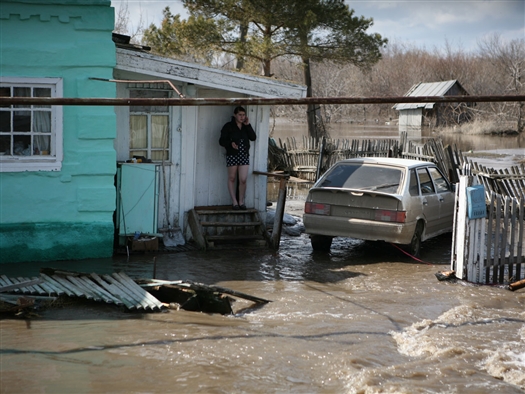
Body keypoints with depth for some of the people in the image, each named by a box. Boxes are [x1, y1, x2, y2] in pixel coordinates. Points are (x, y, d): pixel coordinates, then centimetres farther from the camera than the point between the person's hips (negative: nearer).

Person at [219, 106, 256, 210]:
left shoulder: (246, 126, 9)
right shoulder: (228, 126, -3)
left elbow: (253, 138, -3)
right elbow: (222, 141, -5)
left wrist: (248, 125, -8)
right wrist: (230, 143, -24)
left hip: (244, 156, 2)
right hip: (232, 155, -2)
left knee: (243, 180, -4)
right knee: (232, 179, 6)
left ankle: (241, 201, 11)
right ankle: (234, 201, 15)